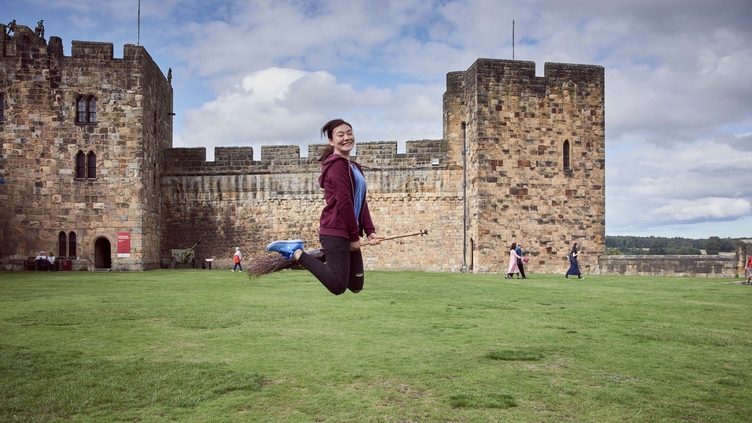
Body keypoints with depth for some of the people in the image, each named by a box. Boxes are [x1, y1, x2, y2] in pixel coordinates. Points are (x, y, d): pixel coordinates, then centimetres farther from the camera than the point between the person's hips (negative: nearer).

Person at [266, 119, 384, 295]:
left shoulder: (354, 167, 19)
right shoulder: (337, 164, -11)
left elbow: (361, 202, 15)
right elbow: (344, 202, -16)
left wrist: (370, 231, 4)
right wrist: (354, 236, -12)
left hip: (348, 233, 9)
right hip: (336, 232, -9)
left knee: (356, 285, 10)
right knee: (338, 286, -12)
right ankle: (296, 253, -2)